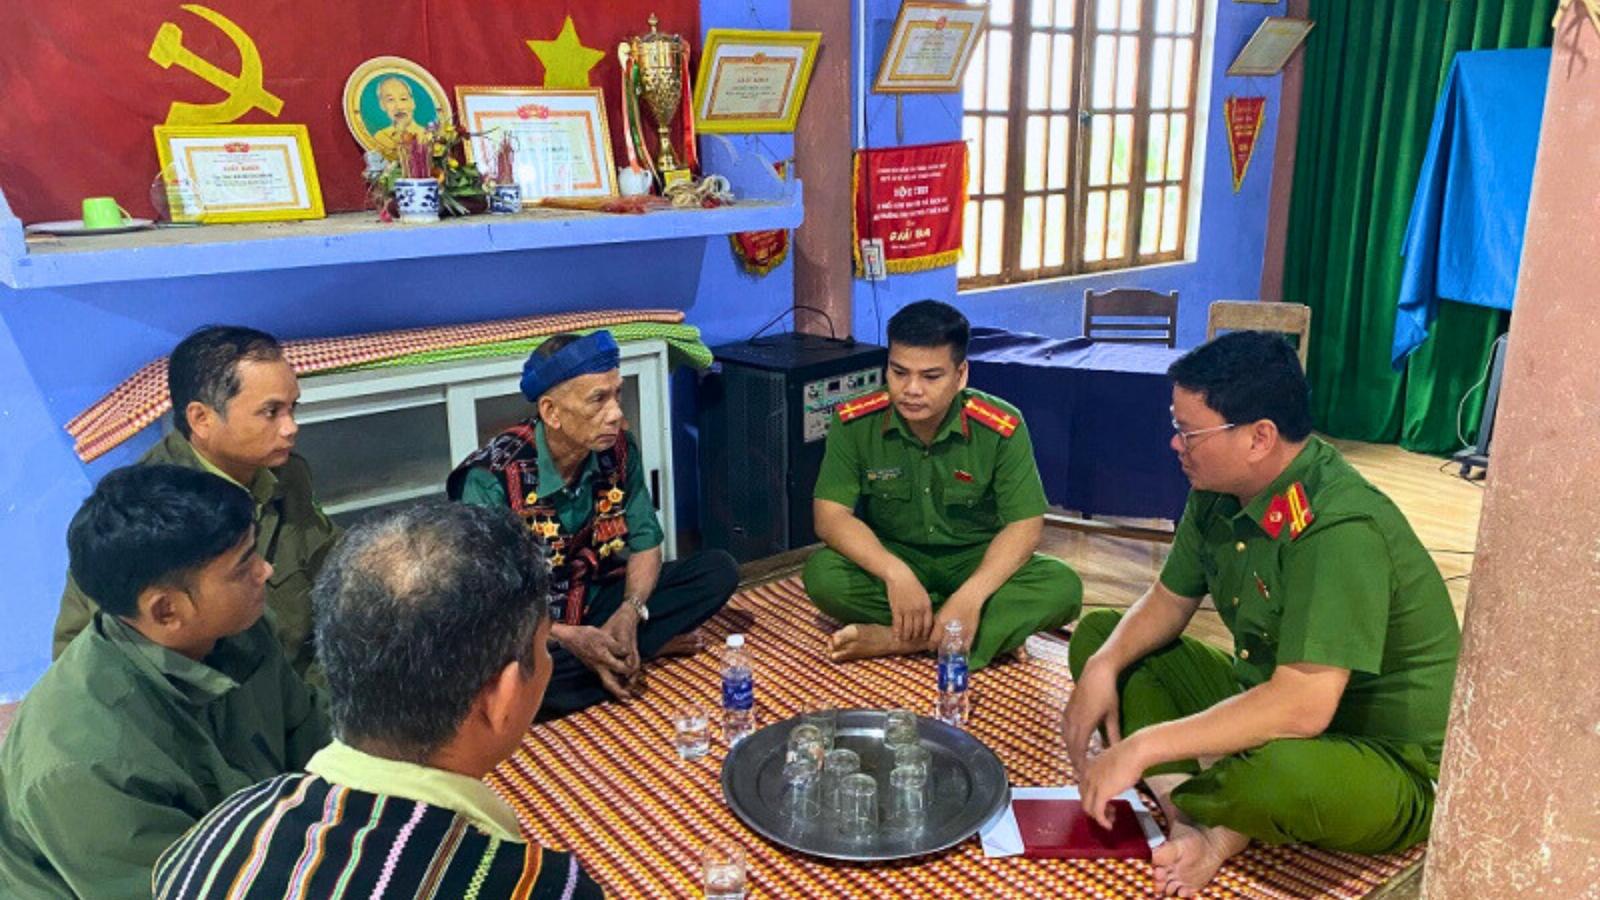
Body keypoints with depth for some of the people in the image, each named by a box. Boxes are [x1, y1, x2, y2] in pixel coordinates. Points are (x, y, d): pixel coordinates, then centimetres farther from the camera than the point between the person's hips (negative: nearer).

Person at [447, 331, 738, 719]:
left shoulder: (617, 449, -8)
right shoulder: (493, 478, -23)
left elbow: (645, 542, -1)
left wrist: (629, 613, -21)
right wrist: (569, 639, -31)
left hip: (597, 606, 4)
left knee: (719, 570, -8)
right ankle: (649, 645, -14)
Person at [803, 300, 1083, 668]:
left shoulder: (1001, 426, -19)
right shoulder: (854, 422, -16)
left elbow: (1025, 524, -17)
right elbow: (830, 515, -19)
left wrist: (972, 595, -33)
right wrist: (895, 574, -36)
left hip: (976, 560, 0)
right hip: (893, 557, 1)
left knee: (1062, 587, -28)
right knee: (822, 573, -30)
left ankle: (898, 640, -26)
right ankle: (995, 632, -20)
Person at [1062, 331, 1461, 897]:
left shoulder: (1341, 531, -30)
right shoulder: (1221, 490, -5)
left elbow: (1302, 706, -37)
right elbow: (1169, 600, 8)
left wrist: (1143, 747, -33)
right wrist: (1103, 667, -11)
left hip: (1391, 767, -8)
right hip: (1267, 700, 9)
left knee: (1274, 774, -42)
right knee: (1098, 637, 2)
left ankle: (1225, 823, -4)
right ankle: (1194, 819, -16)